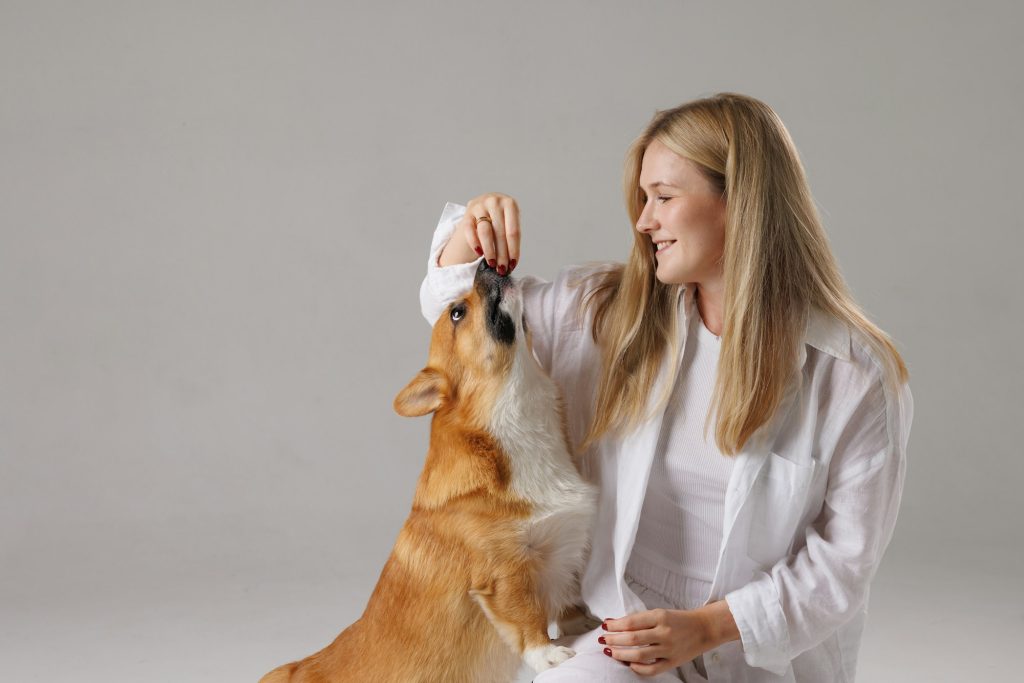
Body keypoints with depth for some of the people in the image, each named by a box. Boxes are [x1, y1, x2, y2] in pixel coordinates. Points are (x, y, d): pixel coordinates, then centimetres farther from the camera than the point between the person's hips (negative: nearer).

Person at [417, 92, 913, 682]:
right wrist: (471, 229, -10)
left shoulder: (857, 377, -10)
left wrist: (708, 626, -16)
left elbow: (846, 554, -8)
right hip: (627, 623, 3)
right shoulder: (610, 317, 0)